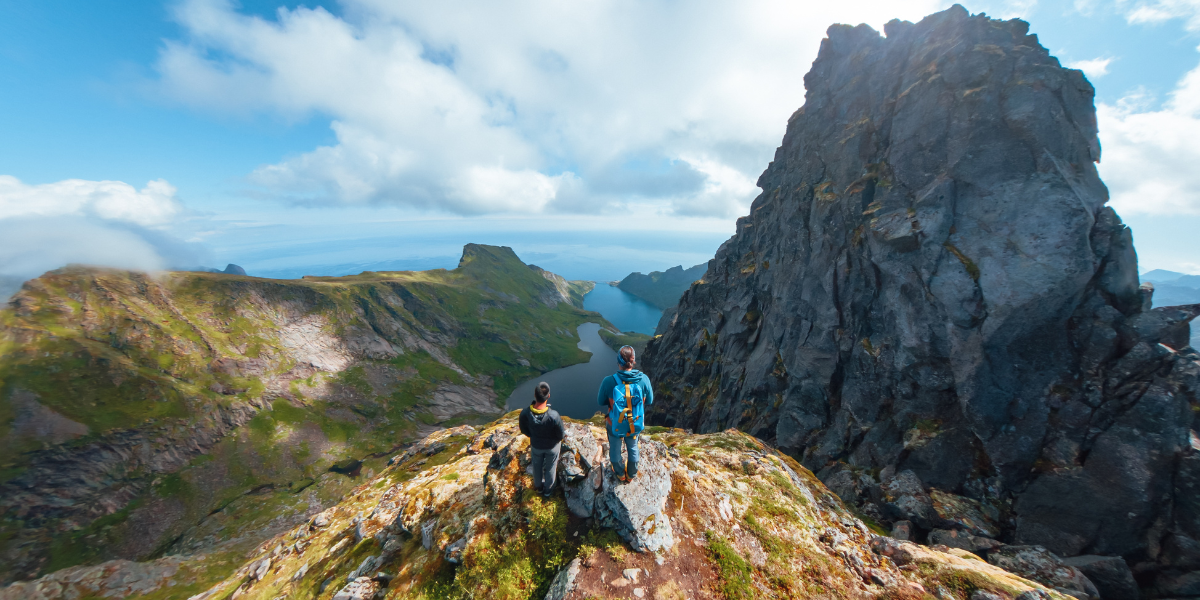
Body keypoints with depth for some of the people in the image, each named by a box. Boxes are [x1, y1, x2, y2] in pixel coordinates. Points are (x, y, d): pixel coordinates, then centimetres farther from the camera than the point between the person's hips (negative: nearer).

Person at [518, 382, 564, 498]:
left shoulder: (525, 413, -32)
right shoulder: (554, 415, -40)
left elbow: (524, 431, -11)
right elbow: (560, 435, -23)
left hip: (536, 445, 2)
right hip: (552, 446, -2)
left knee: (537, 466, 31)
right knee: (550, 468, 27)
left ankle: (539, 487, 57)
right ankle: (547, 490, 52)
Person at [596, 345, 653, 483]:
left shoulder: (609, 381, -30)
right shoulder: (644, 379, -24)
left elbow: (600, 402, -13)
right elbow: (649, 401, -8)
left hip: (615, 425, -1)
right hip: (635, 424, 2)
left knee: (615, 449, 29)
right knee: (633, 449, 31)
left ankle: (620, 473, 55)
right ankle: (631, 475, 55)